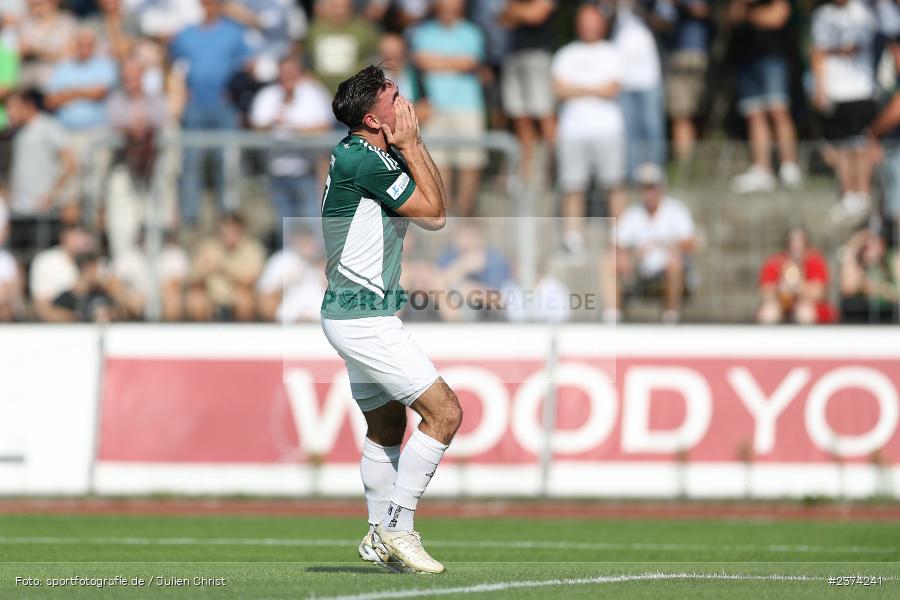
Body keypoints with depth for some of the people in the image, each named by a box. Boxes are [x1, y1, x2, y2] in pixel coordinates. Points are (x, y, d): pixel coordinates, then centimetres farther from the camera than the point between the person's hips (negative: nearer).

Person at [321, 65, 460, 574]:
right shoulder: (364, 161, -19)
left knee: (388, 425, 18)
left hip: (360, 315, 11)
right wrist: (410, 145, -8)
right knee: (445, 412, -11)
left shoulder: (376, 157, 11)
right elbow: (434, 211, -14)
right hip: (363, 317, -11)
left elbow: (435, 213, 11)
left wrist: (415, 146, 5)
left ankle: (380, 537, 25)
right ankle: (398, 530, -7)